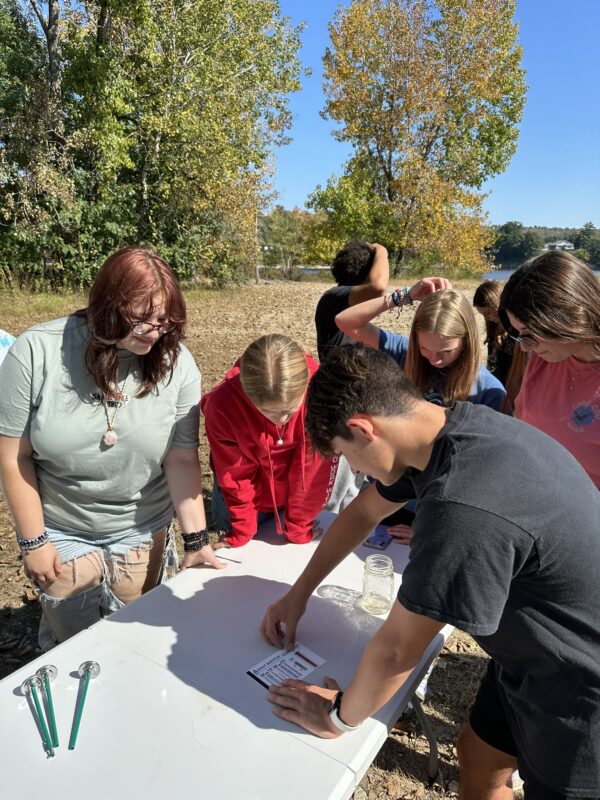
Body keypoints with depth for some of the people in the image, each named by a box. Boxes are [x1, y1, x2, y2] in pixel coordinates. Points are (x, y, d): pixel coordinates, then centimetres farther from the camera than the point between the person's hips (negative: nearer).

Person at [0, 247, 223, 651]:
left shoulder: (177, 364, -16)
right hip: (62, 534, -1)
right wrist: (34, 540, -7)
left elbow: (182, 459, -12)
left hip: (142, 533, 1)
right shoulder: (36, 352, -19)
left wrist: (196, 538, -15)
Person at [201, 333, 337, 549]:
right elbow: (235, 475, -18)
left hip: (297, 495, 0)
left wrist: (299, 526, -11)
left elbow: (314, 467, -22)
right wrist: (243, 531, -7)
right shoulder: (222, 405, -34)